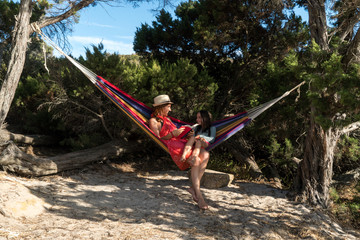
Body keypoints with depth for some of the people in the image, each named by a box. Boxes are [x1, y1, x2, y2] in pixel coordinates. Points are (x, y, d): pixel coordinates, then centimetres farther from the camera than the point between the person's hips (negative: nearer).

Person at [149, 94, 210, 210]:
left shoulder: (167, 119, 32)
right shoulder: (153, 121, 6)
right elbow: (159, 138, -2)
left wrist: (187, 135, 9)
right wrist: (173, 133, -10)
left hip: (180, 142, 8)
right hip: (171, 145, -8)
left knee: (205, 155, -19)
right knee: (196, 161, -30)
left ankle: (194, 187, -24)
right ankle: (198, 195, -30)